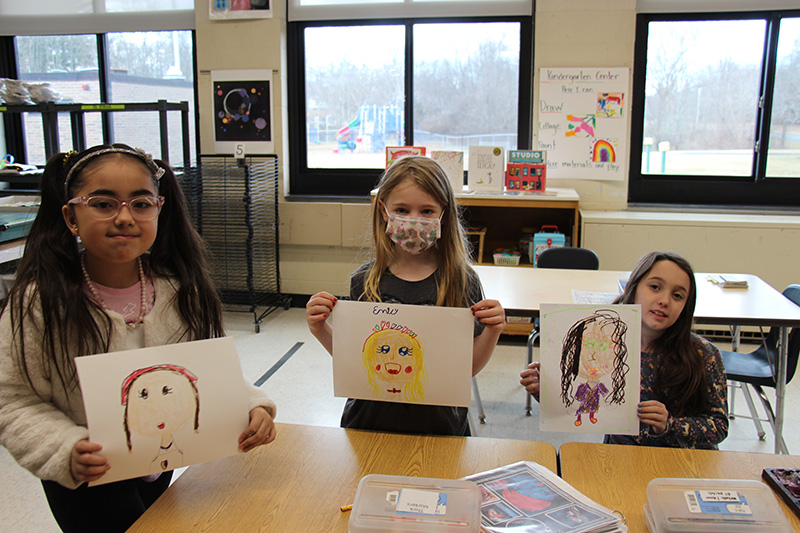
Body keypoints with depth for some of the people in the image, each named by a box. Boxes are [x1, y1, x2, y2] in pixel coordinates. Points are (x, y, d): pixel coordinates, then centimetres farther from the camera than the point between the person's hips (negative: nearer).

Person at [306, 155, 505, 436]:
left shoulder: (462, 281, -8)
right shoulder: (364, 282, -4)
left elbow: (469, 367, -2)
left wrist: (492, 331, -18)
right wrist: (322, 330, -10)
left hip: (439, 426, -1)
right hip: (370, 422, 1)